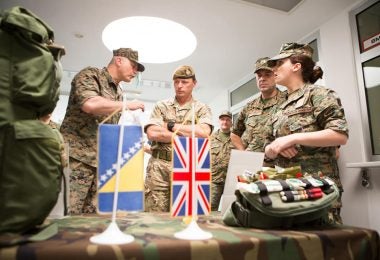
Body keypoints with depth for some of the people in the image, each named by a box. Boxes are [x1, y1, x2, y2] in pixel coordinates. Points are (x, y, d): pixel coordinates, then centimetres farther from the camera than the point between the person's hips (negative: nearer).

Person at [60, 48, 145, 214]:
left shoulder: (118, 93, 20)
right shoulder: (90, 74, -1)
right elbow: (90, 104, -23)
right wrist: (127, 105, -11)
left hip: (102, 163, 7)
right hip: (77, 157, -7)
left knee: (92, 217, 5)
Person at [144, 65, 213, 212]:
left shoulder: (202, 109, 9)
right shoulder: (161, 106, 11)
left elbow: (204, 133, -11)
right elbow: (152, 133, -6)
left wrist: (171, 125, -6)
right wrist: (188, 136, -9)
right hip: (158, 167, 1)